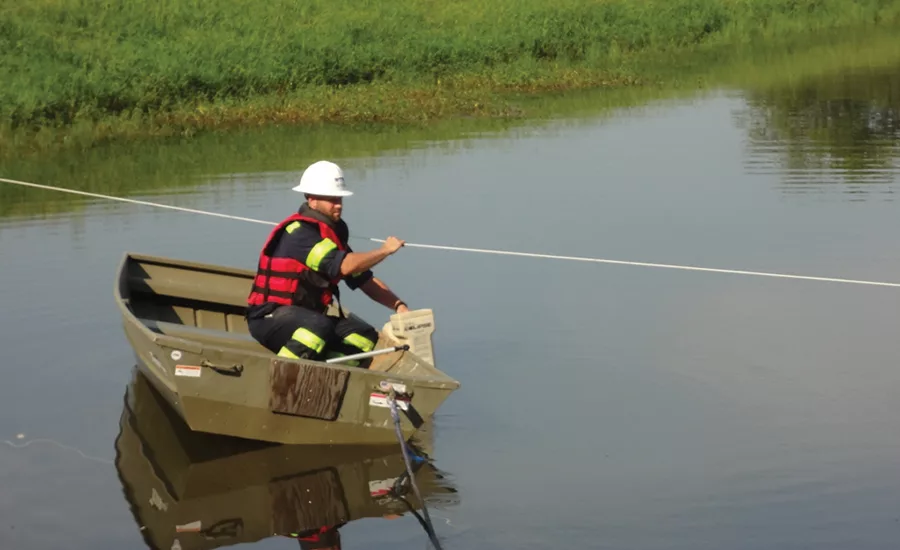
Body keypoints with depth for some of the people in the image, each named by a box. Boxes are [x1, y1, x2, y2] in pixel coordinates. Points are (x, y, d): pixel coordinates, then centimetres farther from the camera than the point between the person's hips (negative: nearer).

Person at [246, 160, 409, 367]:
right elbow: (345, 265, -28)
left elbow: (364, 279, 11)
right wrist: (385, 250, -13)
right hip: (269, 318, -9)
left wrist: (398, 305, -3)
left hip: (308, 313, 9)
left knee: (367, 338, -6)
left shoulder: (333, 231, 10)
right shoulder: (299, 233, -18)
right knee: (319, 327, -37)